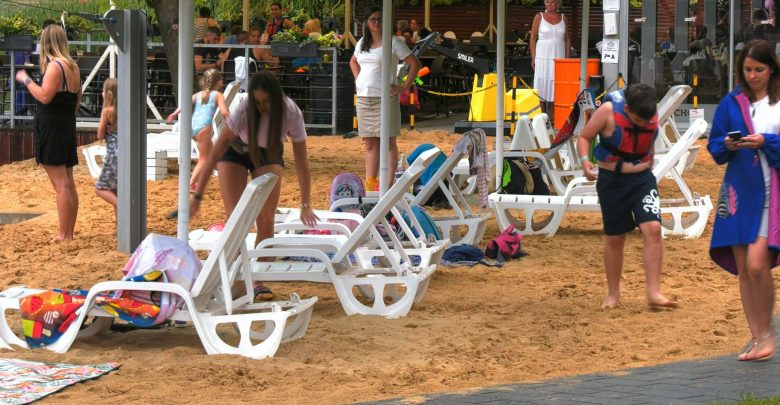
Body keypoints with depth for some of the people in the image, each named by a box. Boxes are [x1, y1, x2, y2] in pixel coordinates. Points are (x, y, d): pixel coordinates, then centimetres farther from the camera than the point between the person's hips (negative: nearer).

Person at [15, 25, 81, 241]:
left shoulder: (54, 66, -14)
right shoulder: (73, 67, 11)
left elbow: (44, 96, -24)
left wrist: (26, 80, -12)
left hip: (51, 126, -9)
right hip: (68, 126, 9)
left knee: (60, 185, -9)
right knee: (68, 184, 10)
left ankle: (63, 235, -9)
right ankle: (69, 232, 15)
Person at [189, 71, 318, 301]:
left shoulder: (291, 114, -31)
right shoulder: (244, 111, -37)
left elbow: (301, 162, -23)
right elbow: (215, 154, -33)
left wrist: (306, 205, -23)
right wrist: (197, 196, -35)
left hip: (269, 154, 1)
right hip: (236, 151, -1)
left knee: (266, 220, -9)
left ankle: (260, 282, 1)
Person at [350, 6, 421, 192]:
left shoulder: (393, 42, -4)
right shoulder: (362, 43, 14)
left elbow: (415, 64, -6)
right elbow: (353, 62, 33)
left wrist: (404, 87, -9)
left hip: (385, 98, -6)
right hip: (363, 98, 6)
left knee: (388, 142, -4)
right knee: (370, 143, 7)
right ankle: (370, 185, 9)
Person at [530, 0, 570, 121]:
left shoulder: (563, 18, 10)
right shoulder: (539, 17, 3)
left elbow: (567, 40, 13)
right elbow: (533, 39, 3)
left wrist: (567, 58, 6)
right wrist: (533, 58, -3)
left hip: (558, 56, 2)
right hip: (542, 56, -2)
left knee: (555, 87, 0)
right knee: (541, 87, -3)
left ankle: (552, 116, 2)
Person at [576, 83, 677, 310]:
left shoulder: (653, 117, -5)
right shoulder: (608, 111, -17)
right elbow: (584, 138, -10)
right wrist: (585, 161, -27)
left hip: (642, 180, 2)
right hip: (612, 181, -2)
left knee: (653, 229, -16)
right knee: (615, 238, 6)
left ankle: (654, 293, -16)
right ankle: (613, 294, 24)